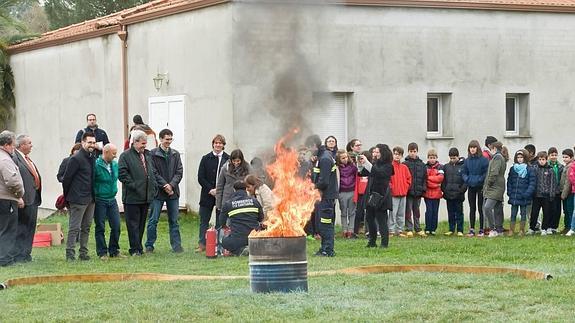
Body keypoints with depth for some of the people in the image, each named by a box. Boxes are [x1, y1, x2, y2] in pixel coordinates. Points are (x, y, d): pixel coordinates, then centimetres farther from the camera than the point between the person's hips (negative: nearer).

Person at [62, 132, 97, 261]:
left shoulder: (92, 158, 11)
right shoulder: (76, 159, -13)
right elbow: (66, 178, -10)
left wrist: (93, 196, 16)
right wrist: (67, 196, -2)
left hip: (90, 198, 8)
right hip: (78, 199, -8)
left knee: (86, 227, 12)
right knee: (74, 228, -5)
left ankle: (83, 253, 18)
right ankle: (70, 254, -2)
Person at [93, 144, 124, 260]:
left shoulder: (115, 164, 6)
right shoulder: (96, 165, -15)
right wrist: (94, 195, -10)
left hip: (112, 200, 6)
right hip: (100, 201, -6)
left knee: (116, 226, 4)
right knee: (100, 227, 2)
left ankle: (114, 251, 15)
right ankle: (102, 253, 8)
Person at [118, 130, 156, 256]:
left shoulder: (147, 155, 15)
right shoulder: (125, 156, -6)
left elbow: (153, 173, 21)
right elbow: (122, 174, -13)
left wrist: (153, 188, 9)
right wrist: (133, 186, -17)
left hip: (146, 197, 7)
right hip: (132, 197, -7)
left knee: (141, 223, 11)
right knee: (133, 224, -4)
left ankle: (138, 247, 18)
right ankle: (135, 249, -4)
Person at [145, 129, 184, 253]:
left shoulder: (175, 154, 10)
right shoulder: (153, 154, -4)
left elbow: (179, 172, 6)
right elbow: (153, 173, -8)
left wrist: (171, 184, -10)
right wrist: (164, 185, -14)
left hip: (173, 192, 4)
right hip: (158, 192, -4)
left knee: (174, 221, 7)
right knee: (153, 221, 0)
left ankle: (176, 245, 11)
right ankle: (149, 245, 7)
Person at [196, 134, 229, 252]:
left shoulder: (228, 159, 0)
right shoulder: (206, 159, 5)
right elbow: (201, 178, 3)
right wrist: (210, 189, -9)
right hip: (208, 194, 1)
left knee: (221, 220, 2)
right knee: (204, 220, 4)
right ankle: (202, 244, 9)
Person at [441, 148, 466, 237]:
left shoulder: (463, 166, -2)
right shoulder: (446, 167, 9)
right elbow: (443, 180, 13)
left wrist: (462, 190, -12)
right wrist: (444, 189, 0)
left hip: (458, 195, -3)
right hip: (448, 194, 3)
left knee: (459, 213, 3)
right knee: (451, 213, 9)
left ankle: (460, 230, 6)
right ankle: (451, 229, 15)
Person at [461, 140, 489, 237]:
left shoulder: (483, 160, -7)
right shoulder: (467, 160, 8)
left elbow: (486, 173, -7)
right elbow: (463, 172, 13)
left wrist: (479, 180, -16)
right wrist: (467, 179, -5)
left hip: (480, 186, -4)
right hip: (471, 187, 4)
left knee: (480, 208, -2)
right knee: (472, 208, 8)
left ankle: (481, 229, 4)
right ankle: (472, 229, 11)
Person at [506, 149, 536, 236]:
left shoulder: (529, 170, -4)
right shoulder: (512, 169, 6)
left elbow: (532, 183, -6)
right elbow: (509, 182, 10)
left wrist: (527, 193, -15)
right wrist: (509, 192, -2)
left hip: (524, 197, -2)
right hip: (514, 196, 2)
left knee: (523, 213, 8)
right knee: (513, 214, 4)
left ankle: (522, 230, 15)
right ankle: (511, 230, 7)